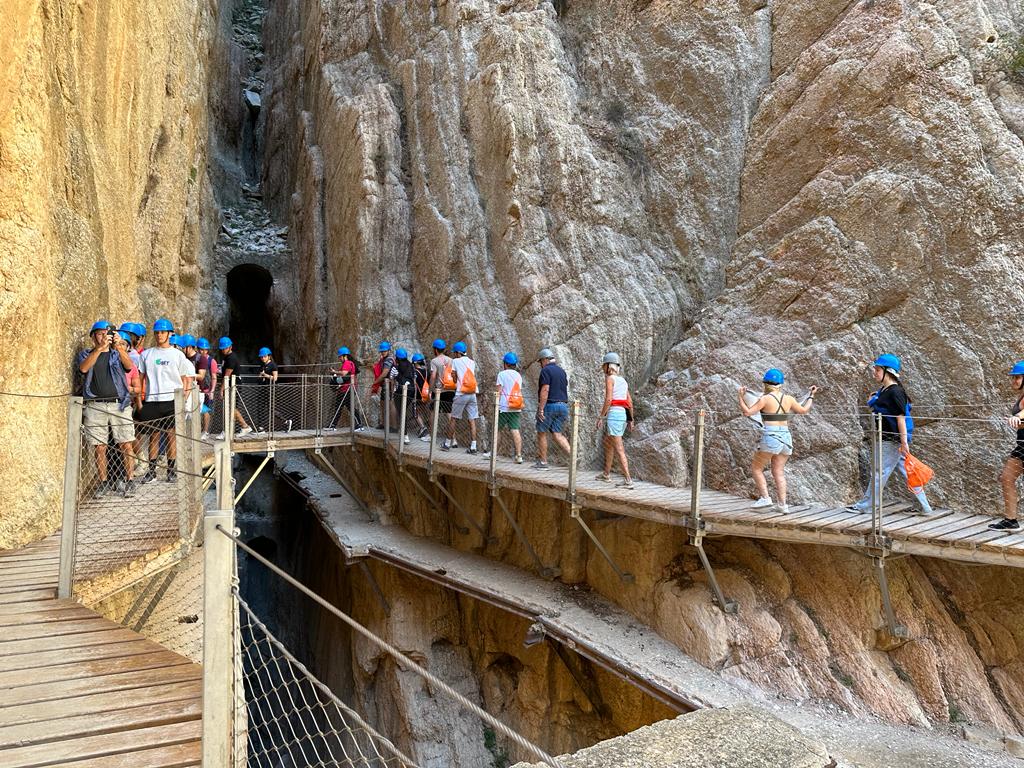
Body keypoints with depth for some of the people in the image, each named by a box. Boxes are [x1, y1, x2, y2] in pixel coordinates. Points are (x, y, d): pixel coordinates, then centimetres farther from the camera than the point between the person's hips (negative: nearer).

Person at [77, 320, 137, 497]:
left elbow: (129, 366, -8)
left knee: (126, 445, -4)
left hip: (119, 404, 0)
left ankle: (130, 481, 2)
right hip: (95, 406, 0)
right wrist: (100, 347, -19)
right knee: (99, 447, 3)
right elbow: (84, 368, -9)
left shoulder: (117, 354, 14)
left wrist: (119, 347, -22)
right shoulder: (86, 354, 14)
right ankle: (104, 482, 13)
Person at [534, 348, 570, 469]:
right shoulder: (562, 371, 15)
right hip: (563, 405, 7)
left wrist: (541, 409, -18)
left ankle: (543, 462, 11)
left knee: (542, 433, 6)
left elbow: (545, 390, -19)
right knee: (557, 434, 8)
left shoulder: (546, 370, -10)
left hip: (549, 405, -7)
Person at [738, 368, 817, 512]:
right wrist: (811, 396, 34)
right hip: (786, 438, 6)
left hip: (770, 438, -6)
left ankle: (765, 498, -2)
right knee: (778, 472, 10)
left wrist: (741, 396, 0)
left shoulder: (765, 399, -9)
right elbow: (804, 410, 20)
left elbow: (747, 412, -12)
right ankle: (783, 504, 2)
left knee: (756, 468, 7)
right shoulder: (788, 399, 6)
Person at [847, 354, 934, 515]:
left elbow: (901, 418, -20)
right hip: (887, 440, 10)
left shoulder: (895, 392, -17)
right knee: (906, 472, 11)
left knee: (879, 472, 0)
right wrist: (872, 403, 6)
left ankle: (864, 506, 9)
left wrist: (904, 442, -22)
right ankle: (925, 507, 17)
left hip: (893, 441, -10)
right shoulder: (883, 391, 12)